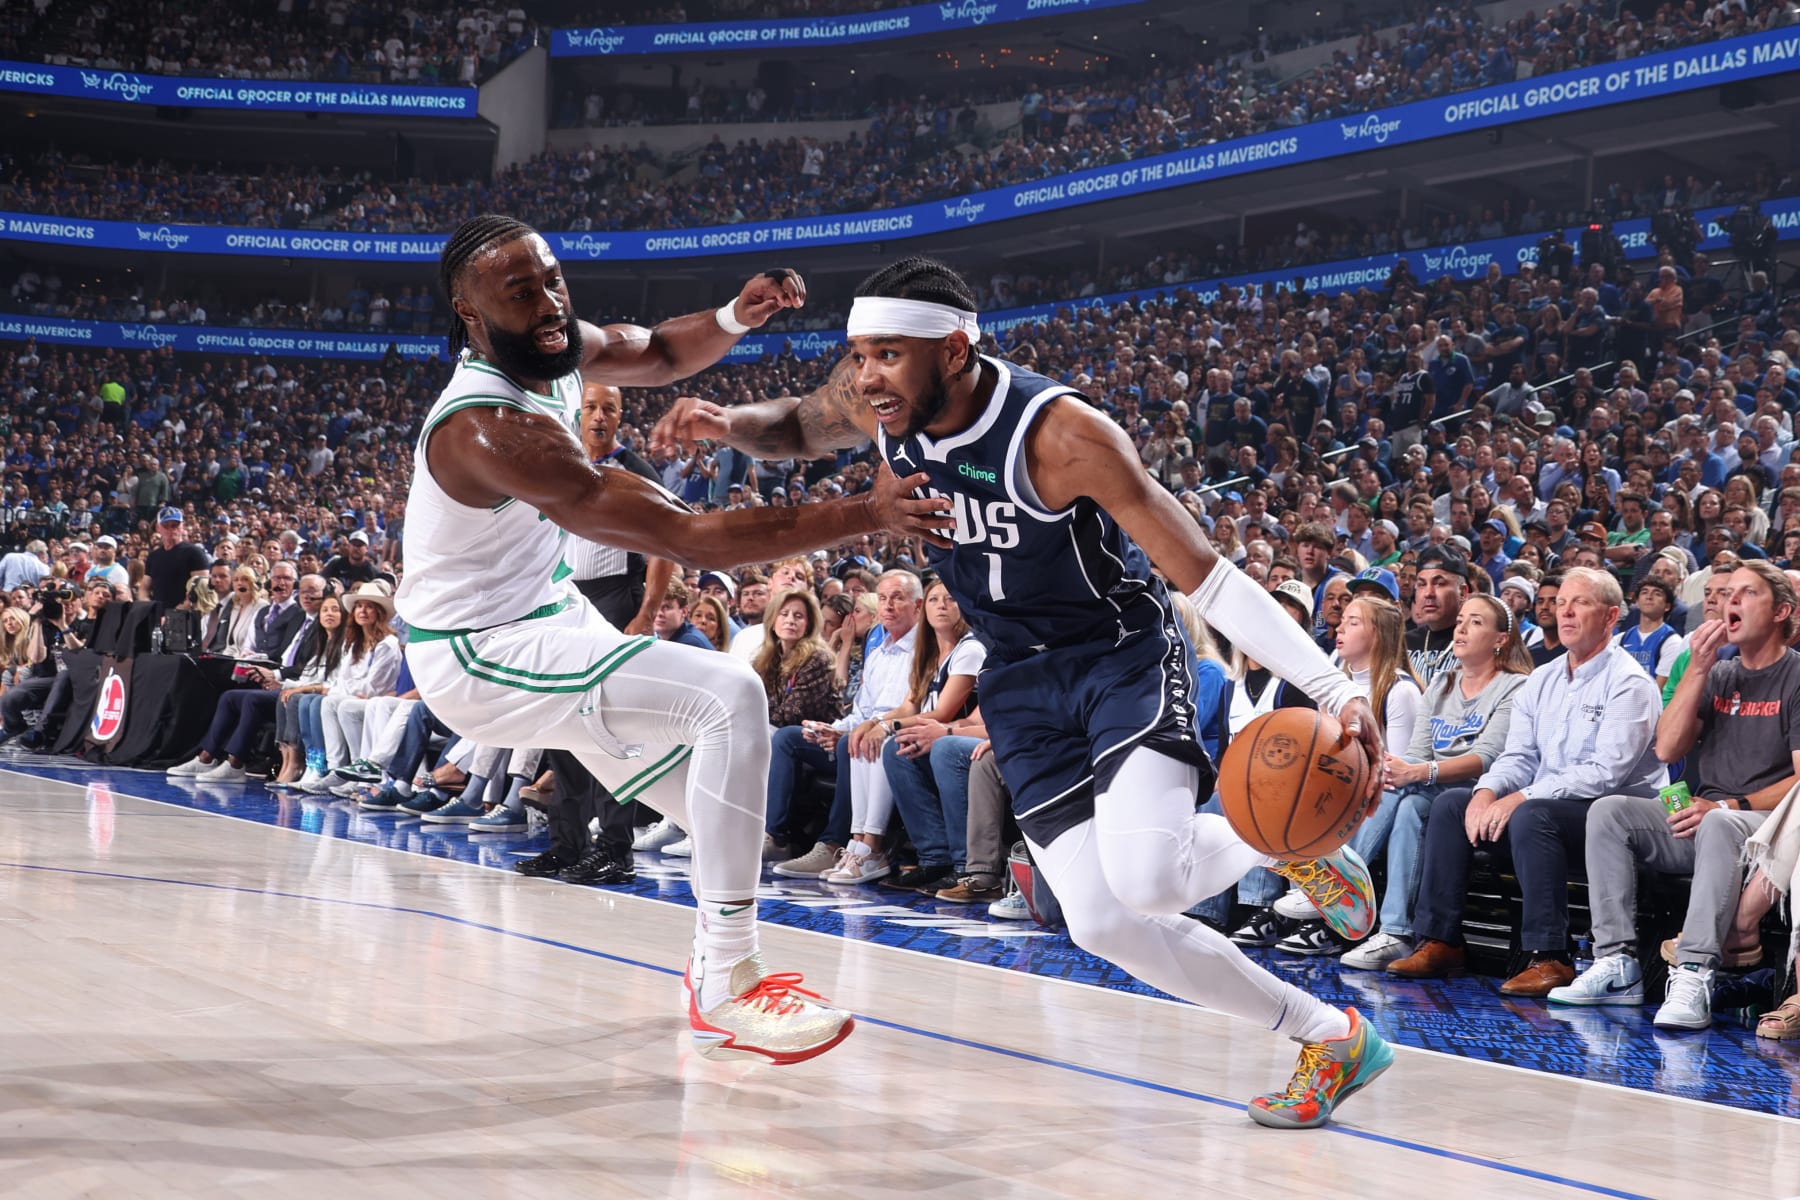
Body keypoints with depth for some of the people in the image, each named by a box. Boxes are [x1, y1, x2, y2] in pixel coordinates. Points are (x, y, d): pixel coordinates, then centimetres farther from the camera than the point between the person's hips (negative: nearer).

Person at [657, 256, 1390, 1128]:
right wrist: (726, 423, -11)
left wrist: (1334, 689, -38)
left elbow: (1207, 576, -28)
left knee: (1143, 877, -30)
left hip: (1124, 654, -6)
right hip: (1022, 677, 6)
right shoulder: (872, 400, -12)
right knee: (1102, 923, -6)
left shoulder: (1059, 433, -29)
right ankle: (1330, 1039, 13)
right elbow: (797, 429, 14)